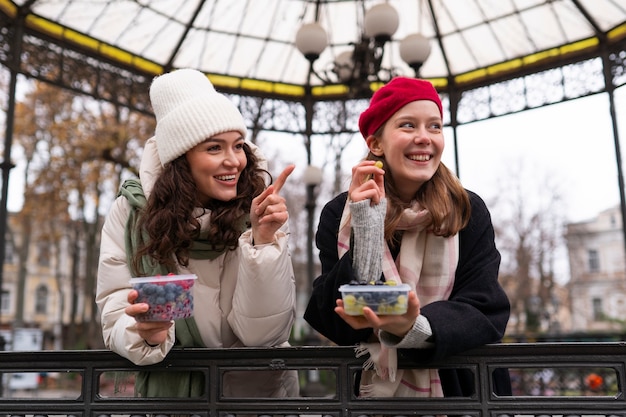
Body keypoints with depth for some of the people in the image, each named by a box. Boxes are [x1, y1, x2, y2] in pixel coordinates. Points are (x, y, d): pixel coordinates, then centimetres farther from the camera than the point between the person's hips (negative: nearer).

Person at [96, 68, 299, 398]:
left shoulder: (260, 214, -7)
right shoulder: (129, 215, -4)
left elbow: (263, 334, -11)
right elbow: (116, 320, -5)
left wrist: (263, 240, -21)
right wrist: (146, 333, -24)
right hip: (168, 388, 2)